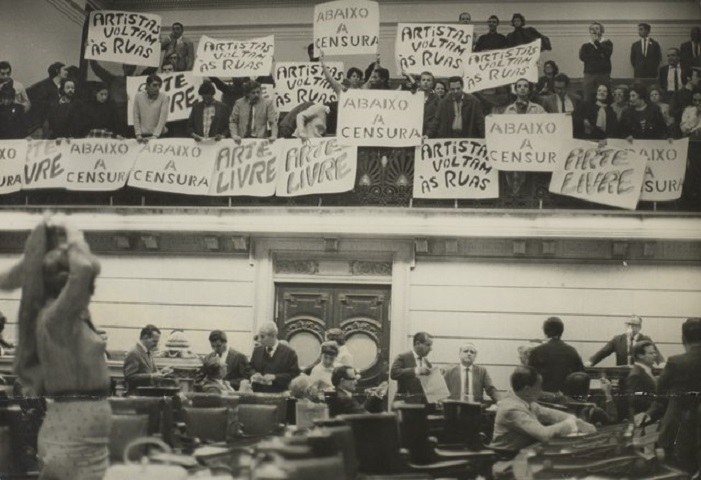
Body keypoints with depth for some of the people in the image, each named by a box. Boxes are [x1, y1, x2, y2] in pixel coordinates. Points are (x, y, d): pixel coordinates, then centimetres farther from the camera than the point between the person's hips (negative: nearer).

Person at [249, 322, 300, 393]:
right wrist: (254, 374, -5)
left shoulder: (289, 352, -4)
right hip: (258, 393, 4)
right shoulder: (257, 351, 11)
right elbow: (251, 368, 19)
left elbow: (295, 375, -7)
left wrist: (275, 377, -17)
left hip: (279, 395, -4)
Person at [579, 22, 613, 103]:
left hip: (604, 74, -1)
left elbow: (607, 52, -11)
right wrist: (599, 56, -10)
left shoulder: (607, 43, 11)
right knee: (588, 99, -5)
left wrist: (596, 42, -8)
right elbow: (582, 57, -5)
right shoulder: (586, 46, 13)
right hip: (589, 74, 1)